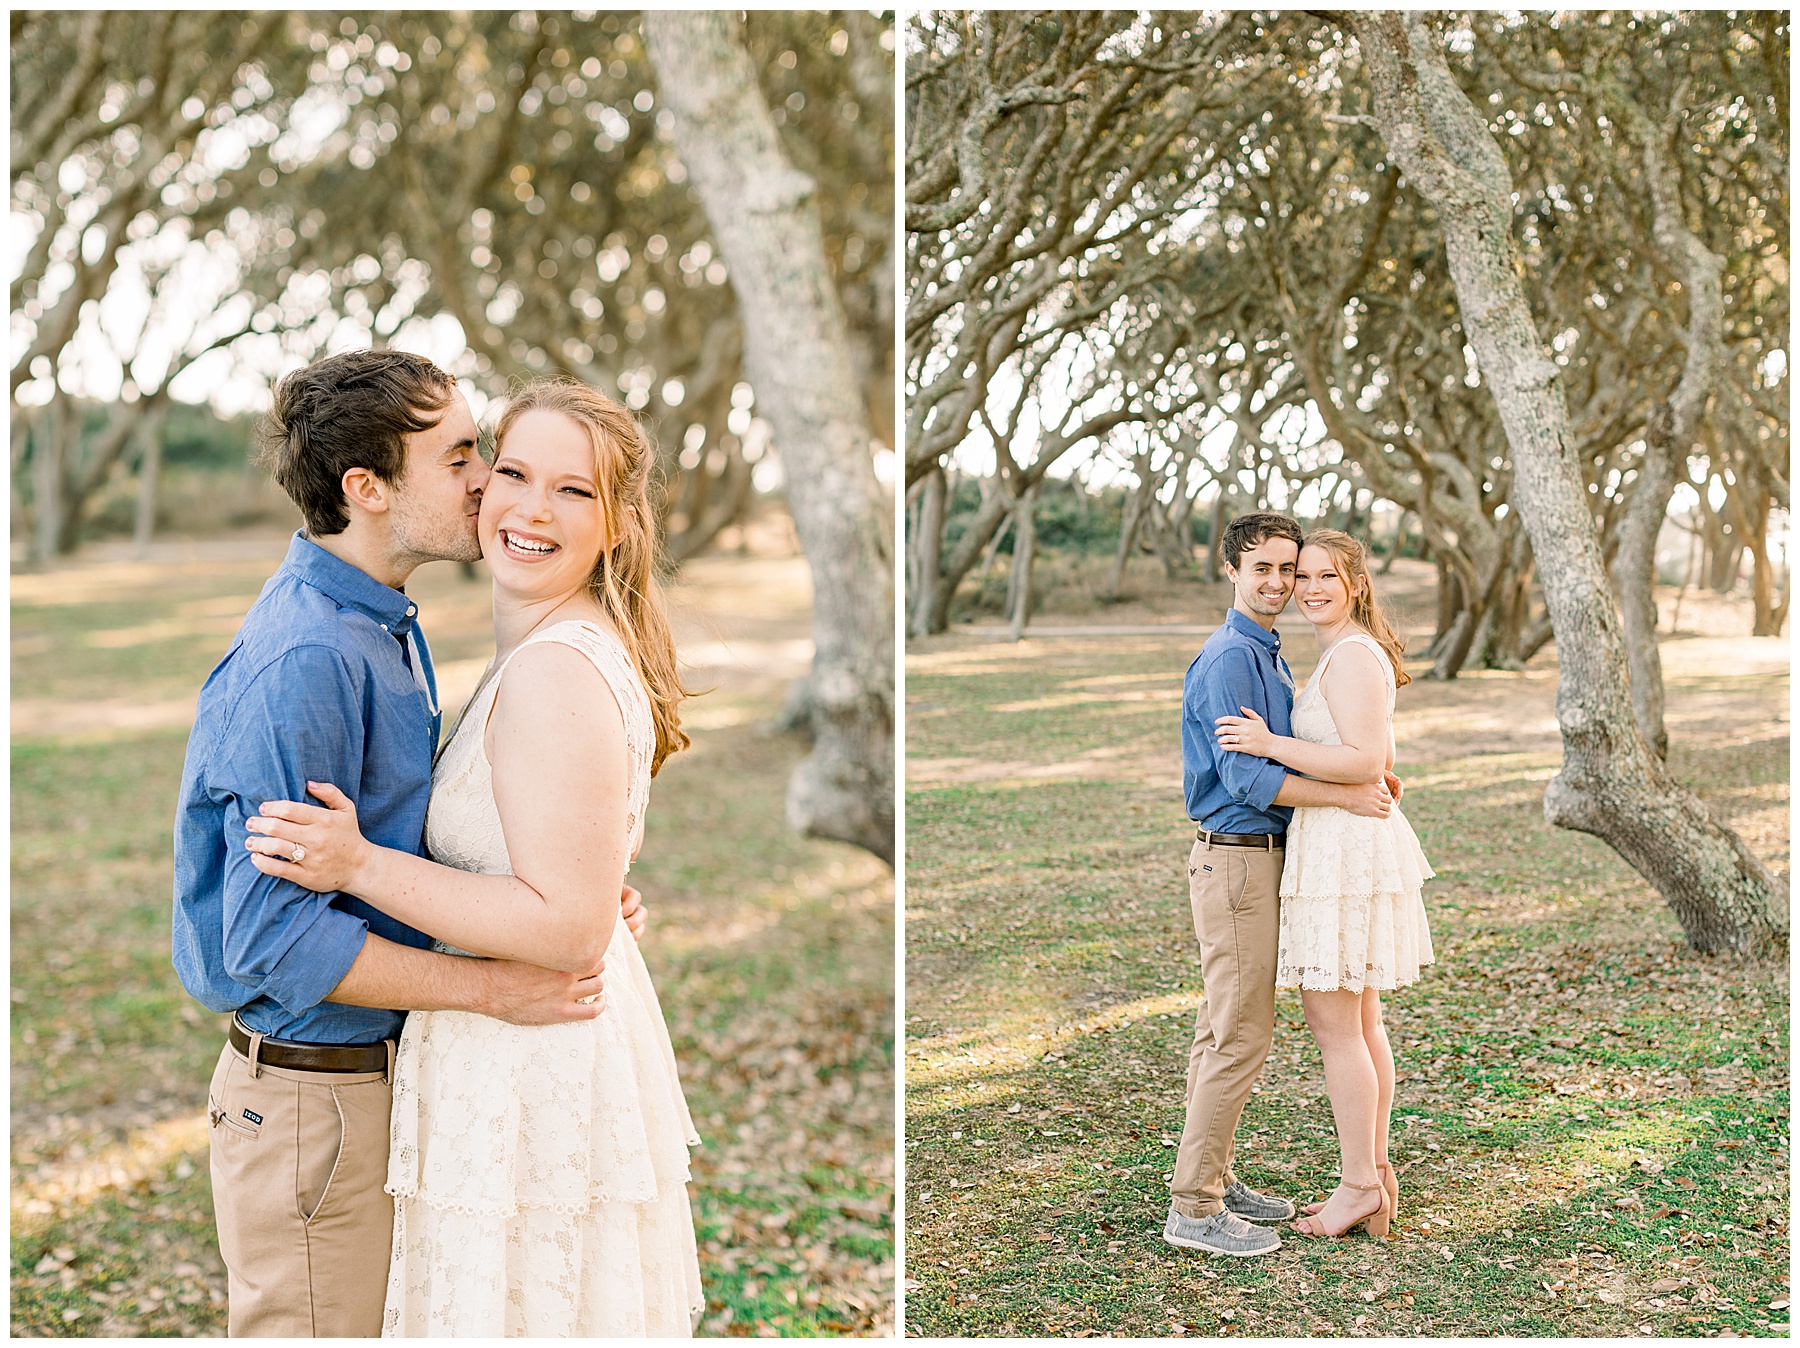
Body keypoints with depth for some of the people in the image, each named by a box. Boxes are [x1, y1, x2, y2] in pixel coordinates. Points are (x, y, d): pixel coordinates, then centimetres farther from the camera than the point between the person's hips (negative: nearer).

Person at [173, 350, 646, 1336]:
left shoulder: (386, 623, 8)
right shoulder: (304, 659, -25)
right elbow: (274, 938, -26)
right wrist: (492, 987, -22)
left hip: (380, 1067, 10)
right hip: (310, 1096, -10)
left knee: (382, 1319, 22)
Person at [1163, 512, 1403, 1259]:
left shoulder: (1267, 656, 16)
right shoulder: (1229, 658, -16)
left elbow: (1280, 761, 20)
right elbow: (1244, 777, -22)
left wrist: (1370, 777, 6)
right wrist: (1348, 796, -20)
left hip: (1257, 858, 10)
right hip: (1237, 859, -10)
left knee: (1223, 1030, 14)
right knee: (1240, 1036, -8)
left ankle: (1211, 1178, 23)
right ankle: (1194, 1206, -2)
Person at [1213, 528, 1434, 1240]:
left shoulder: (1351, 655, -15)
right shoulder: (1348, 654, 16)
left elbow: (1366, 761, -23)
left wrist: (1271, 744, -22)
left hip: (1343, 849, -11)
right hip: (1352, 843, 11)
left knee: (1333, 1024, -2)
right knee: (1359, 1021, 15)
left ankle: (1360, 1186, 7)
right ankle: (1374, 1173, 23)